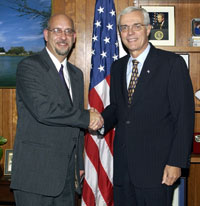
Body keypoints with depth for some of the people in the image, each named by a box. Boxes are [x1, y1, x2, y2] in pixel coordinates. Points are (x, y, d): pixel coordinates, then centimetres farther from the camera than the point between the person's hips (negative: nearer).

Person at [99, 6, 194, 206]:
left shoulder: (172, 63, -6)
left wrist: (176, 162, -14)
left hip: (156, 167, -5)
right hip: (123, 166, 5)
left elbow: (184, 116, -9)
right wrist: (101, 120, -3)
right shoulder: (117, 67, 13)